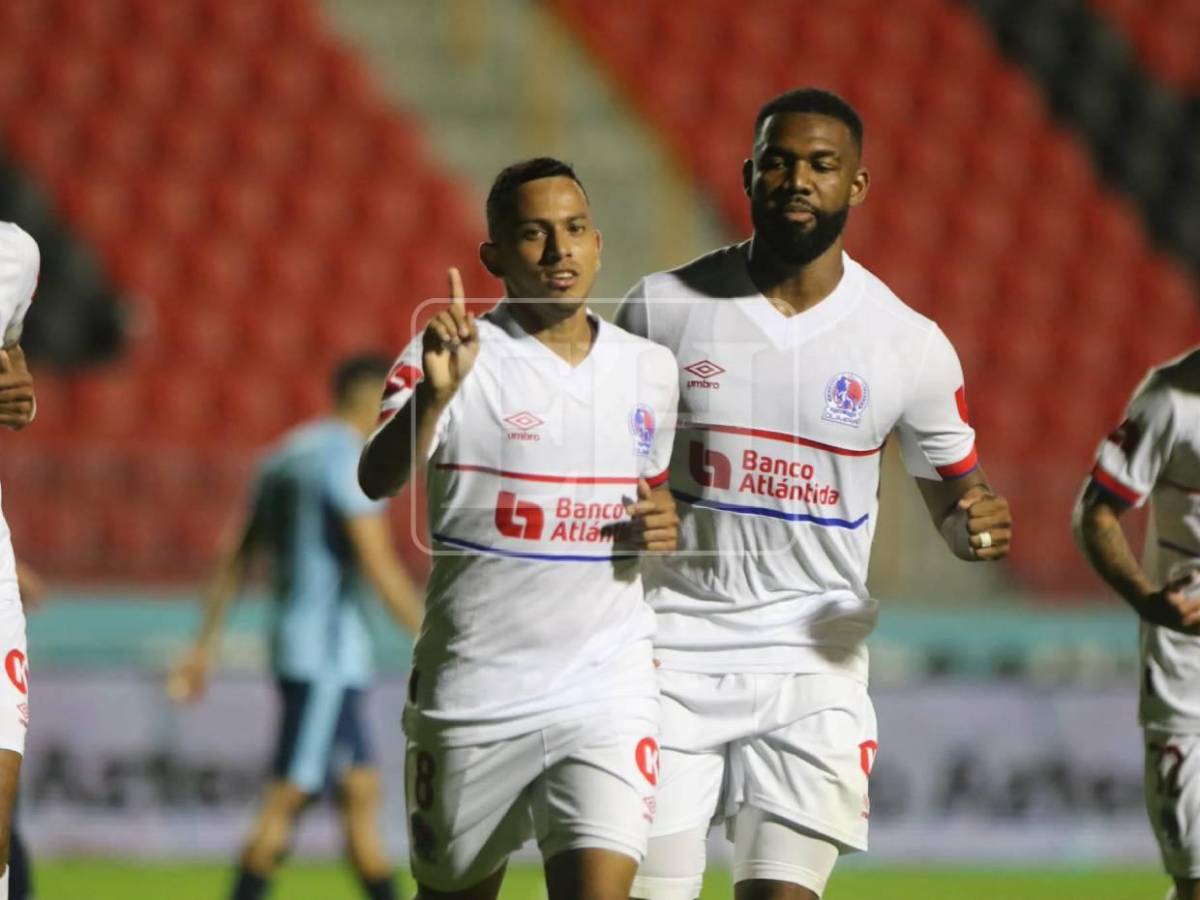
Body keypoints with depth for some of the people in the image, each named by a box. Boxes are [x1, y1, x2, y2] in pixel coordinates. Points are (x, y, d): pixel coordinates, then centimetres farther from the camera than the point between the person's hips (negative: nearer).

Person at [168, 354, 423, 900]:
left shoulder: (286, 455, 16)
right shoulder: (351, 460, -11)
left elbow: (234, 562, 18)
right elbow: (380, 568, -17)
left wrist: (204, 646, 20)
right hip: (329, 651, -9)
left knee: (361, 792, 10)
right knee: (289, 798, -10)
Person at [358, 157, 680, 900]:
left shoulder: (652, 370, 7)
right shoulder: (456, 356, -7)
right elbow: (378, 480, -24)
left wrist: (668, 524, 1)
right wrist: (434, 394, -43)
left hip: (607, 692, 2)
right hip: (472, 694, -2)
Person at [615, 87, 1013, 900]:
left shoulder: (910, 346, 0)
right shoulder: (663, 308, 0)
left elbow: (954, 487, 13)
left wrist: (974, 525, -10)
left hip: (813, 658, 0)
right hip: (672, 649, 0)